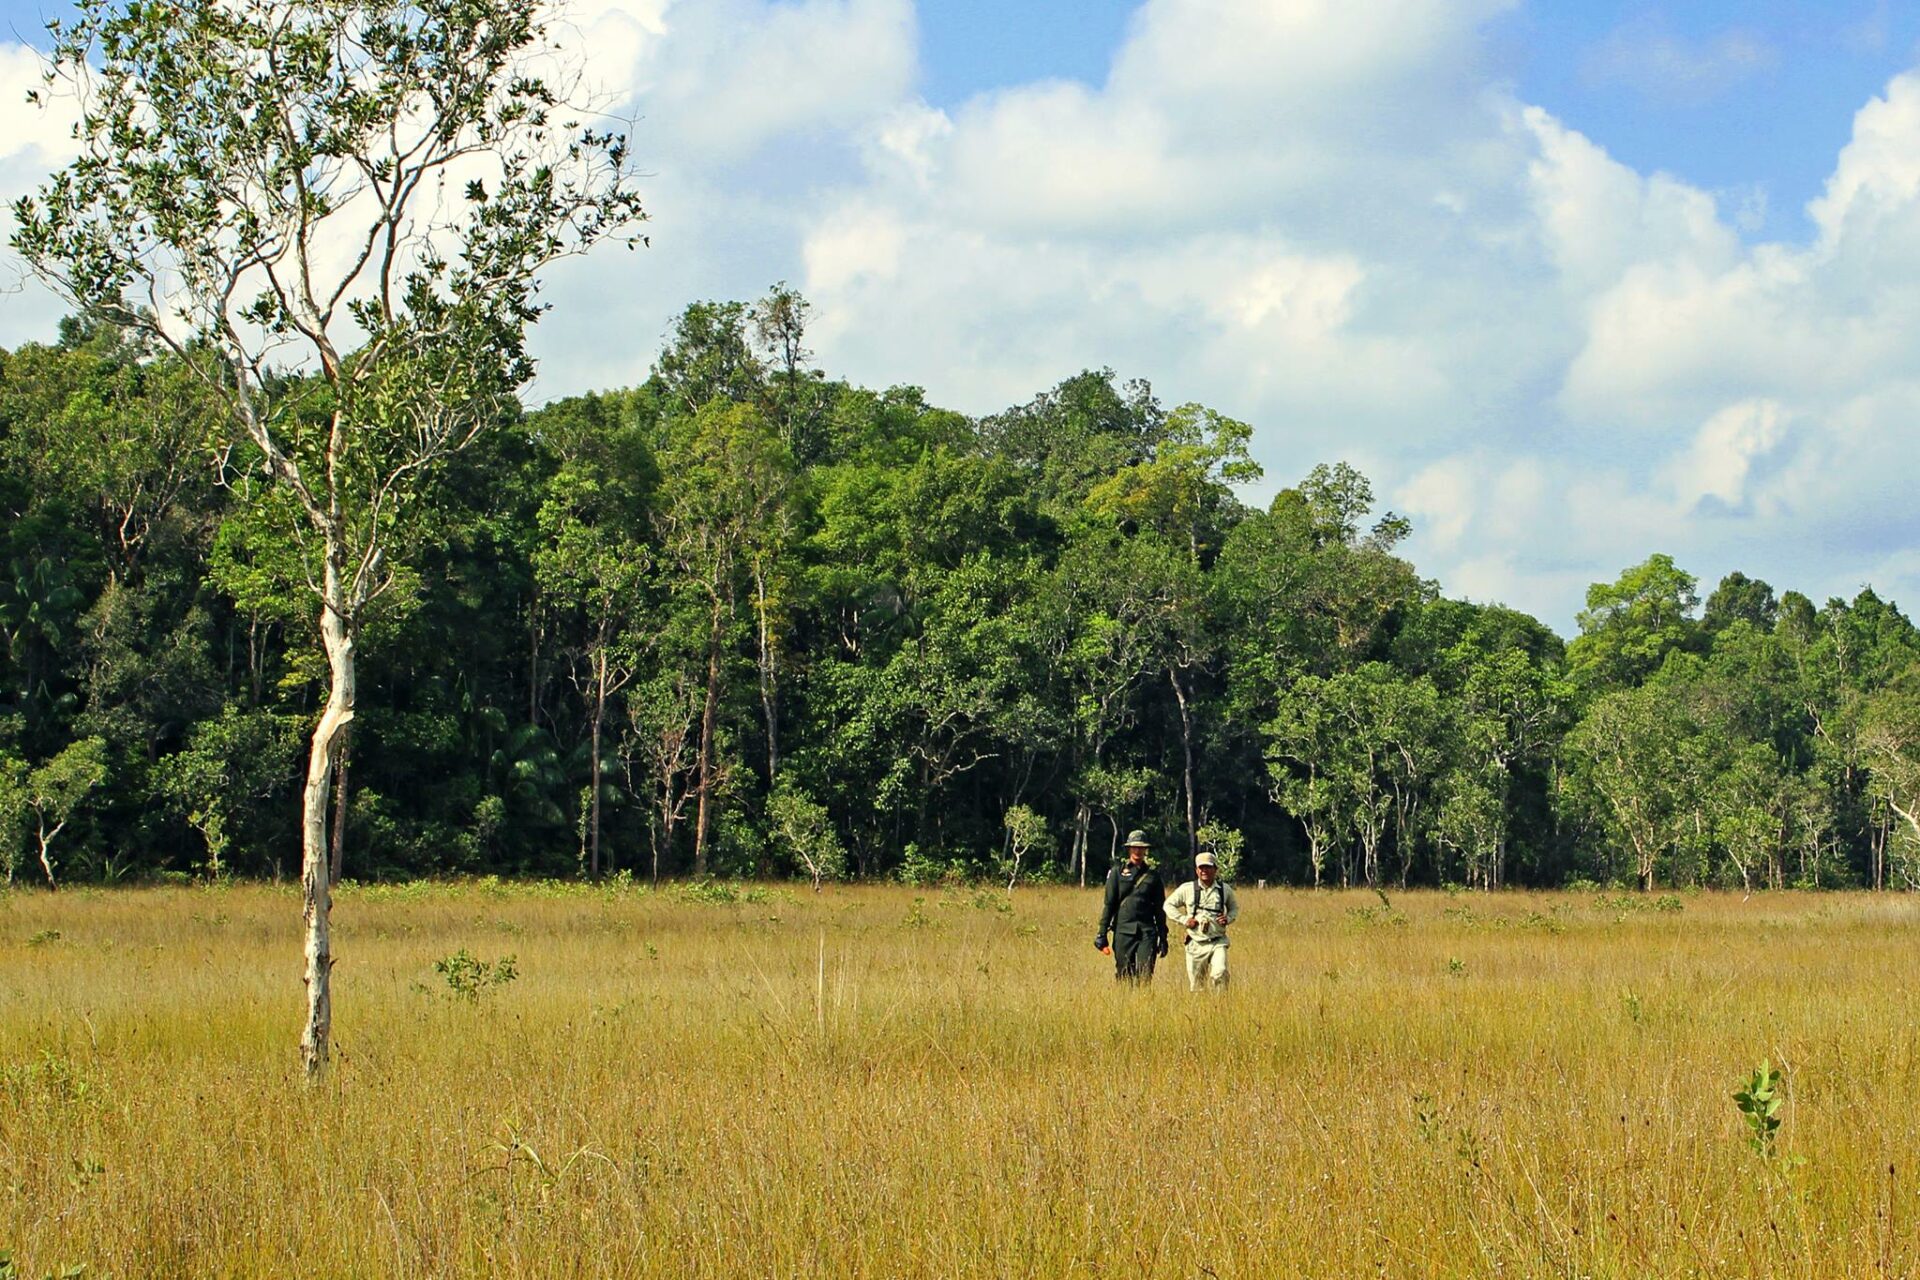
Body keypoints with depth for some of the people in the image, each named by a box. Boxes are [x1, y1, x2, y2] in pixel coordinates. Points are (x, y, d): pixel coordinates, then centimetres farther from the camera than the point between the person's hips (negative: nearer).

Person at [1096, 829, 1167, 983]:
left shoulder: (1152, 875, 11)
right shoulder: (1117, 873, 6)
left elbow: (1159, 908, 14)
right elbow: (1109, 904, 4)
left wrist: (1163, 937, 11)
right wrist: (1102, 933, -2)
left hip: (1147, 931, 1)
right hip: (1123, 930, -1)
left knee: (1145, 974, -10)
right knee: (1123, 975, 2)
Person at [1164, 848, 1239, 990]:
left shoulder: (1225, 889, 5)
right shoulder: (1187, 889, 1)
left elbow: (1235, 907, 21)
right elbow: (1169, 905, 10)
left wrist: (1229, 918, -1)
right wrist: (1184, 919, -4)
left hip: (1218, 942, 0)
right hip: (1196, 945, 0)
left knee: (1220, 973, -24)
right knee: (1196, 984, 4)